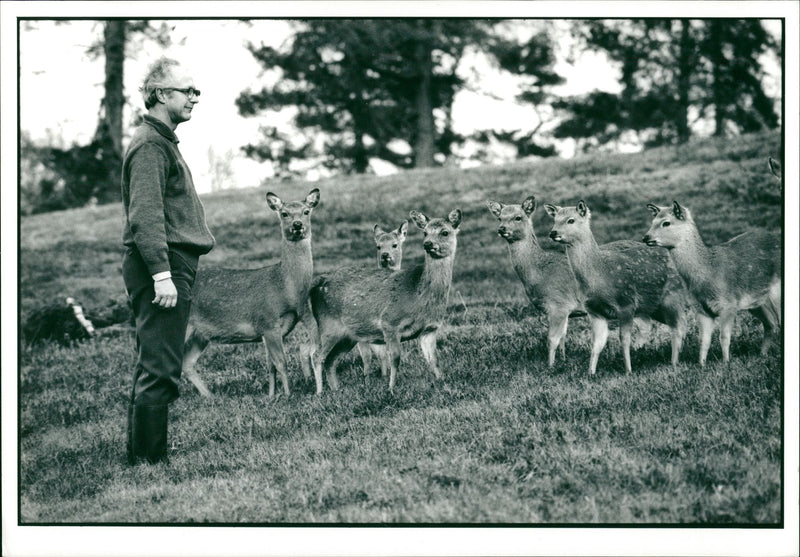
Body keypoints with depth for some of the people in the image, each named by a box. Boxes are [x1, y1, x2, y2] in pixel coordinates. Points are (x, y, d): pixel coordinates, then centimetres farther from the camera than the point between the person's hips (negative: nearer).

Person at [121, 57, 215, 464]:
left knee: (153, 368, 13)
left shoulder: (161, 141, 21)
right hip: (162, 265, -11)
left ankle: (144, 455, 17)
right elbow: (145, 215, -20)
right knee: (159, 369, -10)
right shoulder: (150, 145, -12)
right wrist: (162, 273, -26)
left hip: (170, 267, 11)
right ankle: (148, 458, -9)